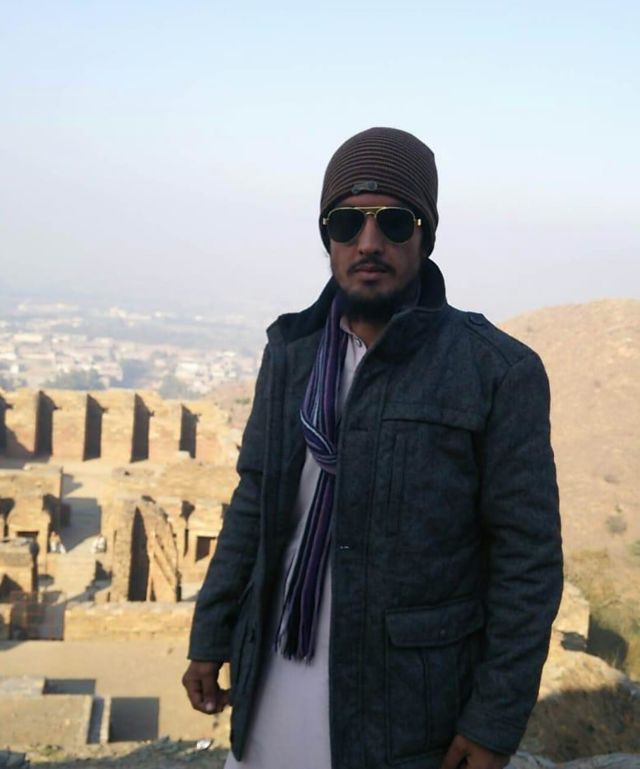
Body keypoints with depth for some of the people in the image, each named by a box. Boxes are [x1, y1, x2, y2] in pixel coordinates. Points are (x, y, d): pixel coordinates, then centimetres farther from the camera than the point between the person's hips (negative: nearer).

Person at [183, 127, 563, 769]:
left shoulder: (499, 372, -13)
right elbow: (255, 504, 9)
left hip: (405, 702, -4)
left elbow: (528, 558, -11)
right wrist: (209, 639, 8)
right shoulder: (292, 354, 2)